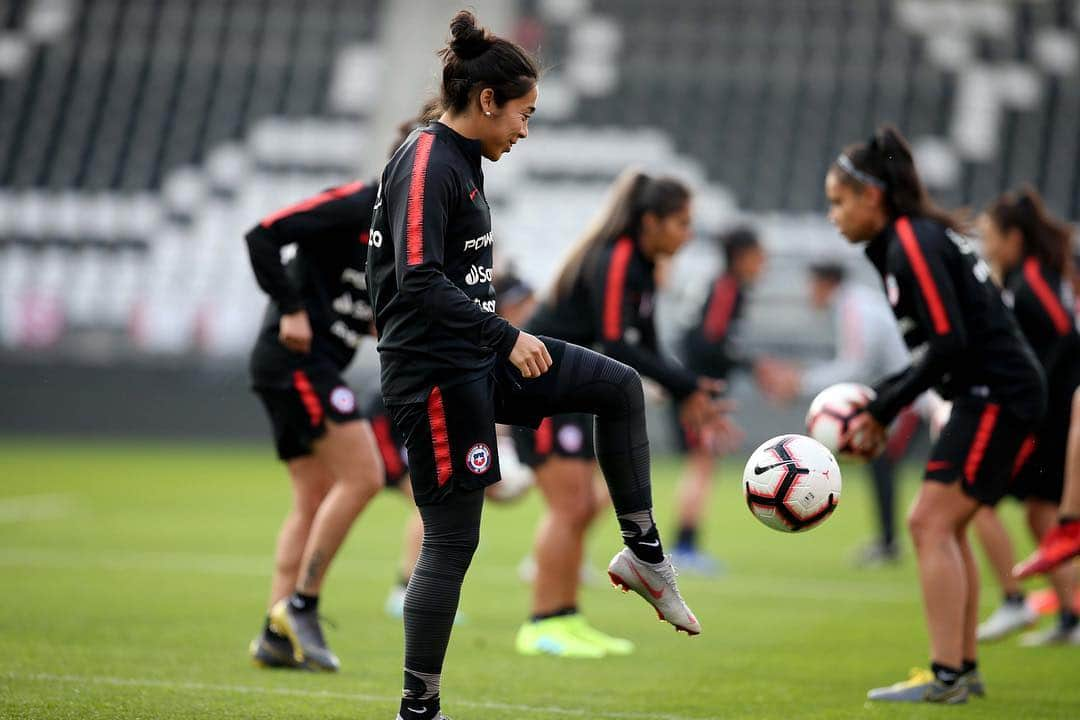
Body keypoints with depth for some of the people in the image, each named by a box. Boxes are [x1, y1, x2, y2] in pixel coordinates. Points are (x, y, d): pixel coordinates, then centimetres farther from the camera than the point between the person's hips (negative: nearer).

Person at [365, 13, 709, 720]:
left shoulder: (461, 161, 12)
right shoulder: (426, 165, -18)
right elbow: (420, 283, -27)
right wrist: (508, 338, -25)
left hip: (480, 362, 10)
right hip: (436, 375, -10)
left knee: (620, 386, 12)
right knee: (453, 541, -4)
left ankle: (643, 552, 17)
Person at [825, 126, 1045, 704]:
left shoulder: (912, 244, -13)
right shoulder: (915, 240, 16)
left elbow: (949, 343, -20)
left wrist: (882, 411, -13)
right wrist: (877, 401, 9)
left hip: (997, 394, -10)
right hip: (993, 394, 10)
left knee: (931, 524, -11)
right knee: (945, 528, 13)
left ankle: (945, 677, -12)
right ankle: (964, 668, 17)